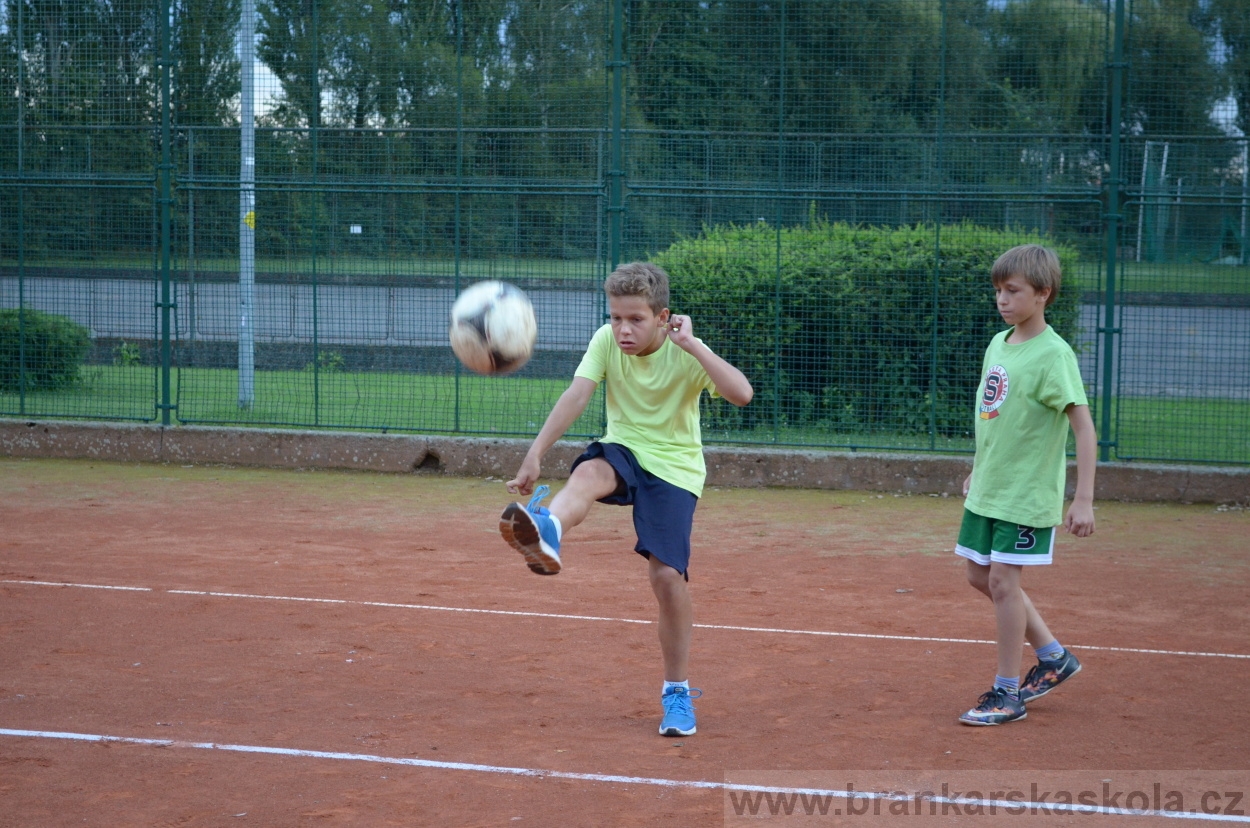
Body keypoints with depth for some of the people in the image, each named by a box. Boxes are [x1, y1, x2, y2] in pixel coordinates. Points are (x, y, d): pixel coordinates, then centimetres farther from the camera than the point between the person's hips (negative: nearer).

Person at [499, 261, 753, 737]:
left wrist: (694, 345, -34)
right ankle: (546, 534, -69)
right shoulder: (606, 341, -7)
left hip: (674, 469, -2)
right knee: (589, 471, -34)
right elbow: (576, 396, -19)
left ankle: (677, 692, 6)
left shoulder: (686, 353, -15)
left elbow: (741, 394, -30)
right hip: (624, 451, 2)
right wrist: (535, 454, -31)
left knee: (668, 575, -14)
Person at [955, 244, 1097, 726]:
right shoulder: (998, 345, 6)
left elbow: (1083, 426, -20)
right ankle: (1053, 657, 28)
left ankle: (1007, 694, 5)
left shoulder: (1053, 355, -17)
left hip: (1027, 494, -8)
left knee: (1002, 580, -7)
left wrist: (1084, 500, -25)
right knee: (979, 576, 13)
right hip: (987, 490, 8)